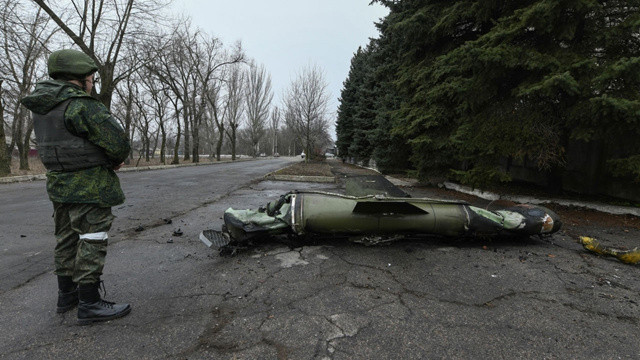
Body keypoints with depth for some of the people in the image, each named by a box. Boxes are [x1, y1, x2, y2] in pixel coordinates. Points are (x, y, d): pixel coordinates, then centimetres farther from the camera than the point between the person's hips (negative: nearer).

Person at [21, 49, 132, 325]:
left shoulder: (42, 108, 11)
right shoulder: (82, 106, -18)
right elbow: (118, 142, -23)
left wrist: (108, 159, 7)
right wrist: (116, 159, 0)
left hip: (59, 183, 9)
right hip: (88, 187, -9)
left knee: (67, 239, 18)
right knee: (92, 240, -3)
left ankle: (67, 295, 30)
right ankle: (89, 305, 3)